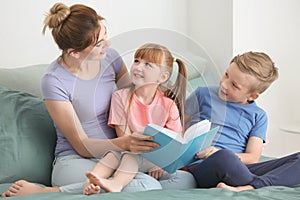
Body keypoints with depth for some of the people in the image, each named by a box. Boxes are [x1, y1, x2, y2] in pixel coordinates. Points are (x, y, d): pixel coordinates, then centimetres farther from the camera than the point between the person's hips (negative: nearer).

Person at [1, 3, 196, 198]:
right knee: (148, 185, -34)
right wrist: (123, 143, -31)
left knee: (186, 179, -19)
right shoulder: (54, 81, -14)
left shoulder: (110, 57, 1)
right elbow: (82, 146, -12)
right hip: (76, 161, -6)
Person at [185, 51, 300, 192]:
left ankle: (246, 188, -37)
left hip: (239, 170, 3)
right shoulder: (203, 95, 14)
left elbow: (252, 158, 7)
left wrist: (221, 155, -13)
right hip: (201, 168, -3)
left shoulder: (258, 116, 16)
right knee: (223, 158, -41)